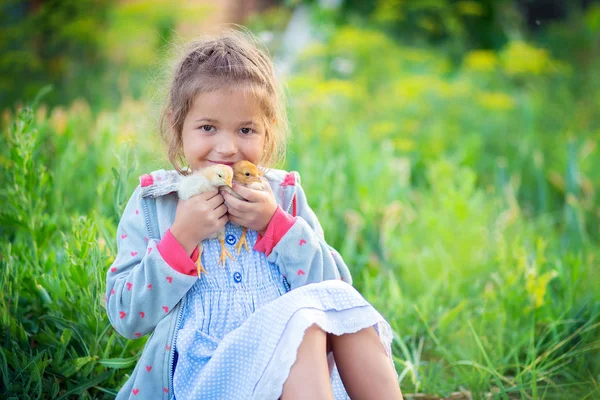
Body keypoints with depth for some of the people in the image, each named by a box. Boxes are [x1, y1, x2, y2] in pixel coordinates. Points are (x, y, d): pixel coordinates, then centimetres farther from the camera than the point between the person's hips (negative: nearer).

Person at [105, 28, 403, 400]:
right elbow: (126, 317, -2)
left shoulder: (284, 195, 13)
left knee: (343, 303, -25)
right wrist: (183, 237, -12)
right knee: (301, 318, -30)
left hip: (296, 365, 4)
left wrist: (274, 225, -8)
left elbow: (334, 287, 3)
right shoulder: (152, 203, 6)